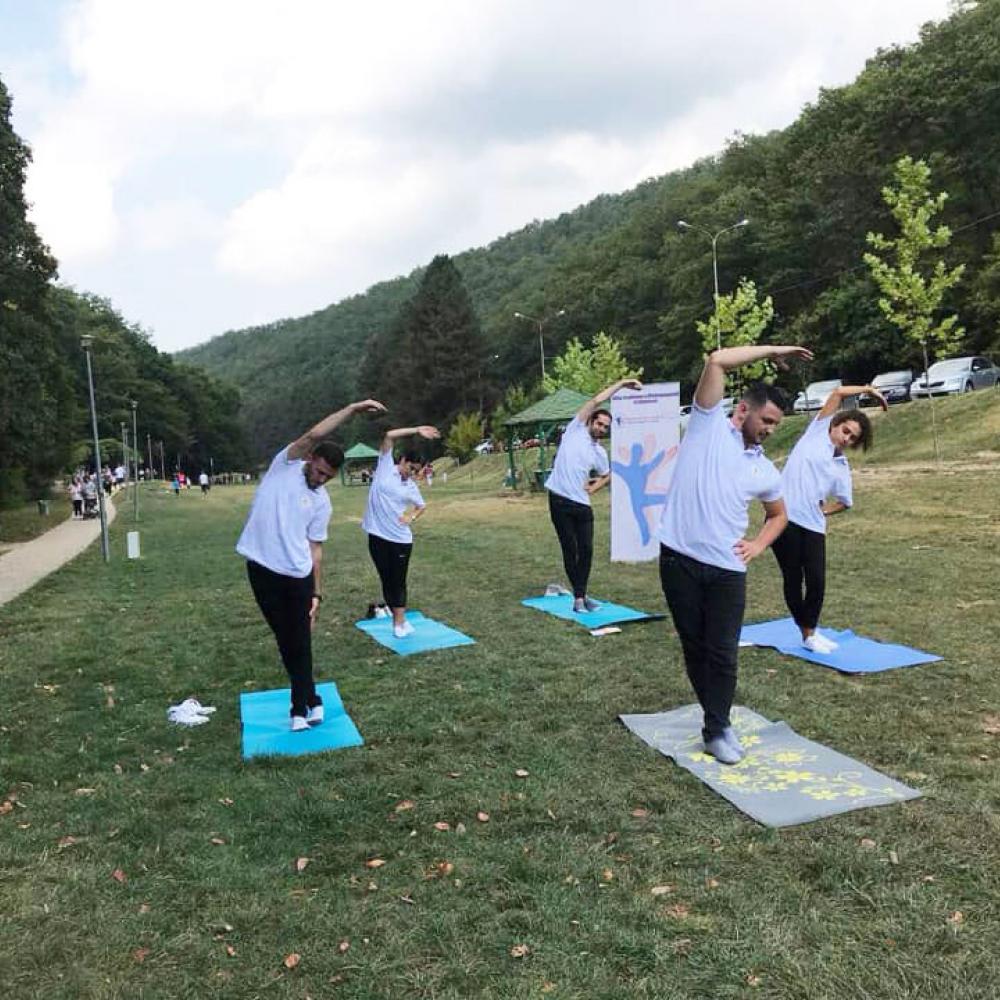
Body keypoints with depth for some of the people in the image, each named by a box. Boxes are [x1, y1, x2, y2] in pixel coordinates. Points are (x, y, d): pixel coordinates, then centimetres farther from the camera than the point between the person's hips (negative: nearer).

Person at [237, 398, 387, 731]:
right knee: (286, 640, 9)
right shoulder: (286, 464, 0)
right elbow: (314, 435, -17)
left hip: (297, 576, 1)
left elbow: (316, 549, 7)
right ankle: (310, 700, 24)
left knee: (300, 643, 2)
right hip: (262, 569, -1)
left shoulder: (322, 502, 6)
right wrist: (354, 408, -19)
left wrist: (317, 593, 2)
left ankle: (301, 707, 18)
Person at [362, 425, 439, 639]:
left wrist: (411, 518, 3)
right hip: (378, 536, -1)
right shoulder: (385, 467, -1)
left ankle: (400, 622, 11)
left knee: (398, 581, 4)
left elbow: (422, 506, 24)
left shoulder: (411, 487, 7)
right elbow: (389, 436, -10)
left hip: (401, 538, 2)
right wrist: (417, 431, -13)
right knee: (386, 580, 7)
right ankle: (398, 619, 18)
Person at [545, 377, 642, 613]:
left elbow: (607, 475, 30)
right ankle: (578, 597, 7)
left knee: (586, 550, 2)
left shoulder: (600, 453, 13)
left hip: (582, 503, 4)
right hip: (560, 499, -4)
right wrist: (620, 384, -2)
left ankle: (582, 595, 15)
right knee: (570, 550, 0)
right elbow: (595, 401, -5)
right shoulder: (575, 429, 2)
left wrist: (594, 487, 10)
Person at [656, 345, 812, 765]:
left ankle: (717, 729, 16)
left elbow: (778, 515, 30)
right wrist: (772, 351, 0)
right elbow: (717, 361, -8)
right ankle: (717, 717, 26)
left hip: (727, 569, 3)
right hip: (679, 559, -3)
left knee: (722, 652, 2)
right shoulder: (708, 424, 2)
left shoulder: (765, 470, 14)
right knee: (694, 647, 9)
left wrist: (757, 546, 10)